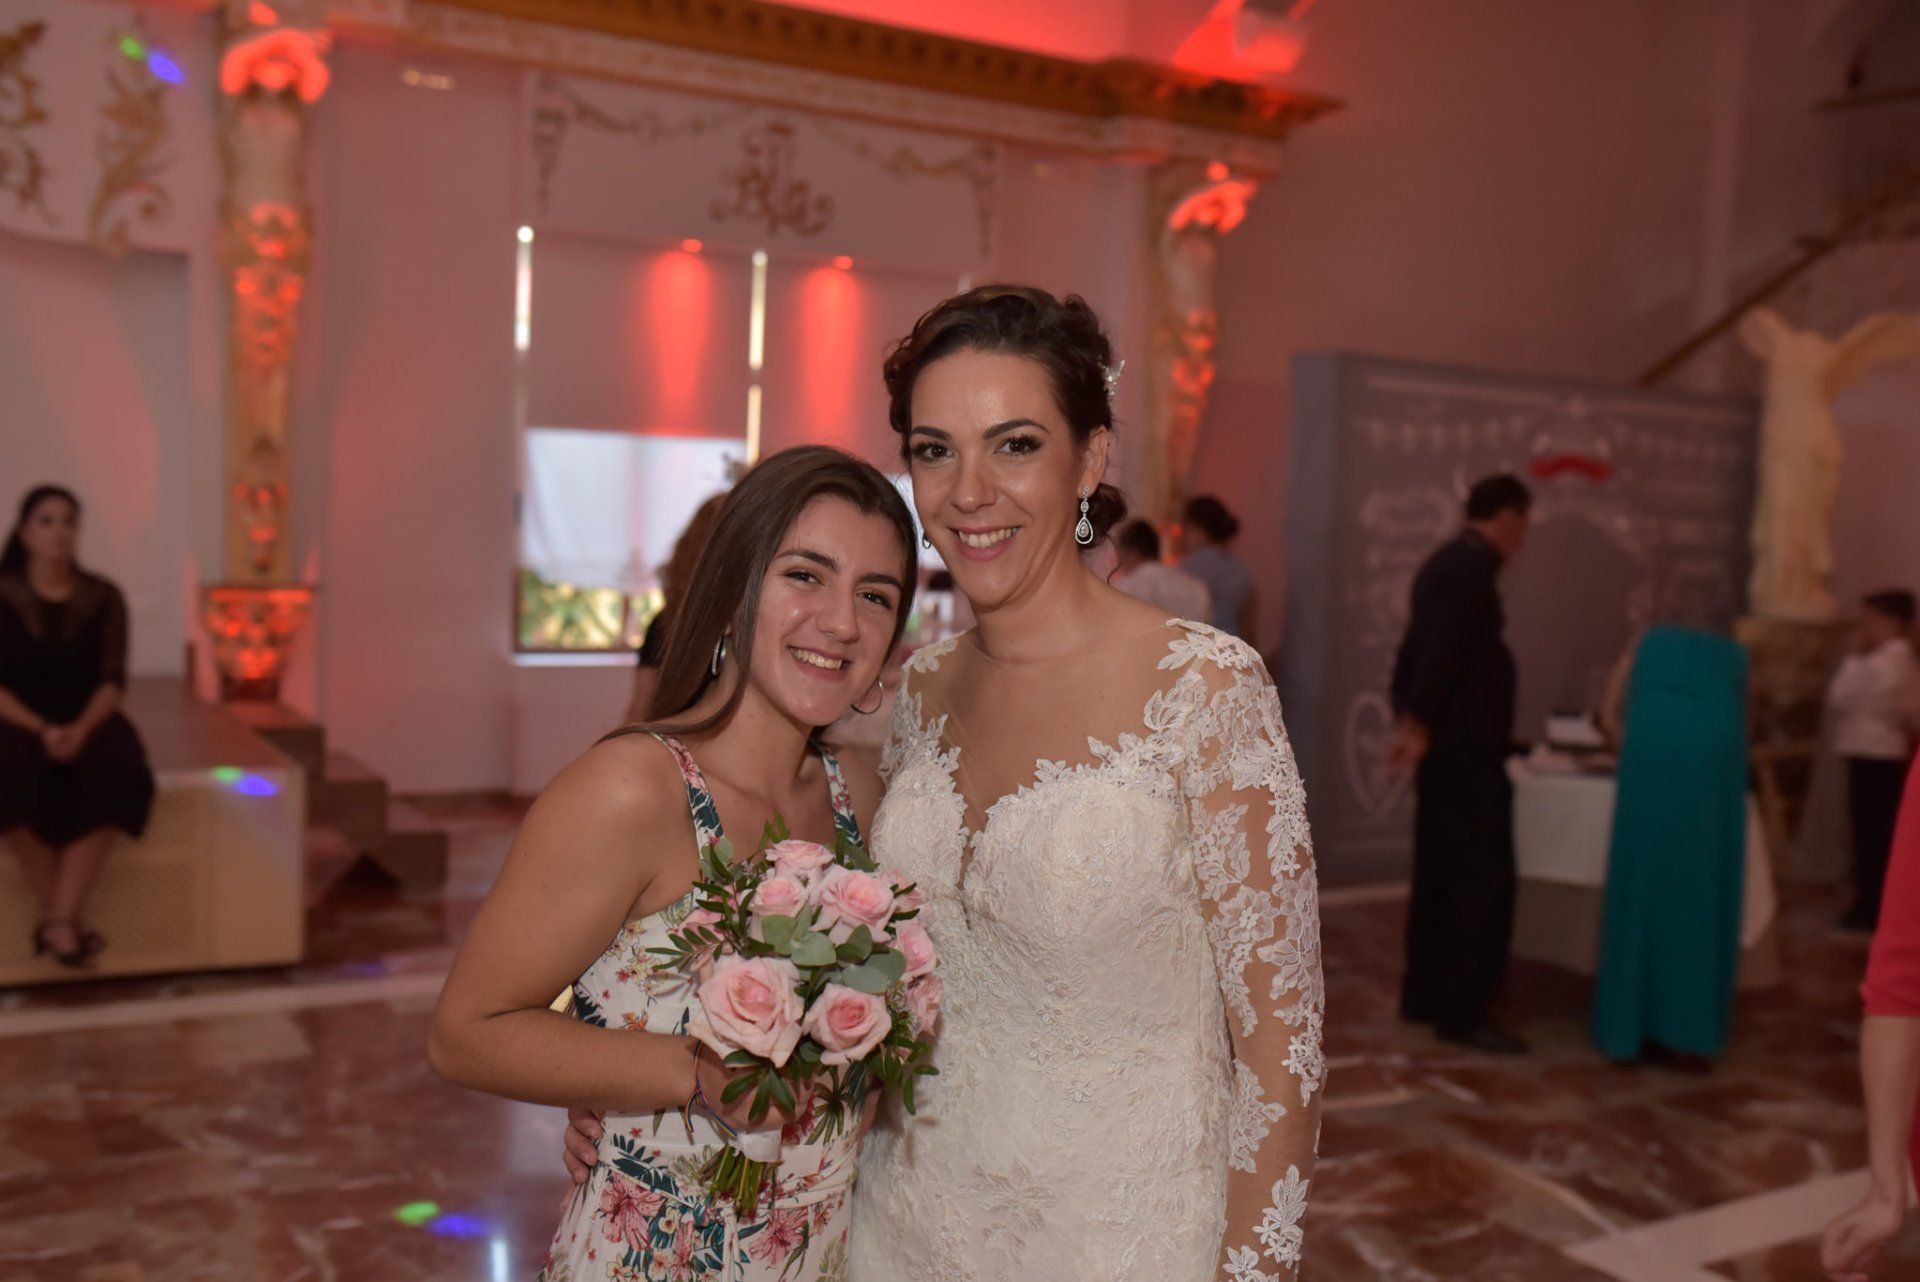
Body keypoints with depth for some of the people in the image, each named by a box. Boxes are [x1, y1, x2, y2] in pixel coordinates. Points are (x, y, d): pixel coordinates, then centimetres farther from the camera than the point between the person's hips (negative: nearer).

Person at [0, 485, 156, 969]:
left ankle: (58, 920, -30)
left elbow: (113, 680, -1)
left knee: (112, 777, -33)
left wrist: (81, 728, -19)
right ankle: (70, 921, -24)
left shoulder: (103, 597, 4)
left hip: (87, 721, 1)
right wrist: (41, 730, -21)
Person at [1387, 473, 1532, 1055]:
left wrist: (1408, 719, 16)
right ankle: (1463, 1011, -2)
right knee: (1485, 880, -6)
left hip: (1440, 741, 10)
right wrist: (1420, 725, -22)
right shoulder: (1474, 567, -15)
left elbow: (1418, 645, 17)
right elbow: (1442, 650, -23)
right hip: (1465, 745, -10)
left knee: (1439, 875, 13)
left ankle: (1425, 996, 20)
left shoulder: (1445, 561, 16)